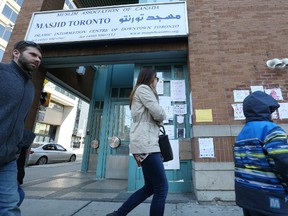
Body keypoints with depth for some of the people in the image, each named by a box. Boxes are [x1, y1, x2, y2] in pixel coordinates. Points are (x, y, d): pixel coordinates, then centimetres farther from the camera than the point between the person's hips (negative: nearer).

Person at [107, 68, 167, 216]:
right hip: (146, 143, -10)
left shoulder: (140, 91, 28)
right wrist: (163, 116, 9)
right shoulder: (143, 88, -2)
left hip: (145, 143, 10)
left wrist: (158, 120, 9)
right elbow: (158, 113, -13)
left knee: (150, 187, 14)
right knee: (162, 188, -5)